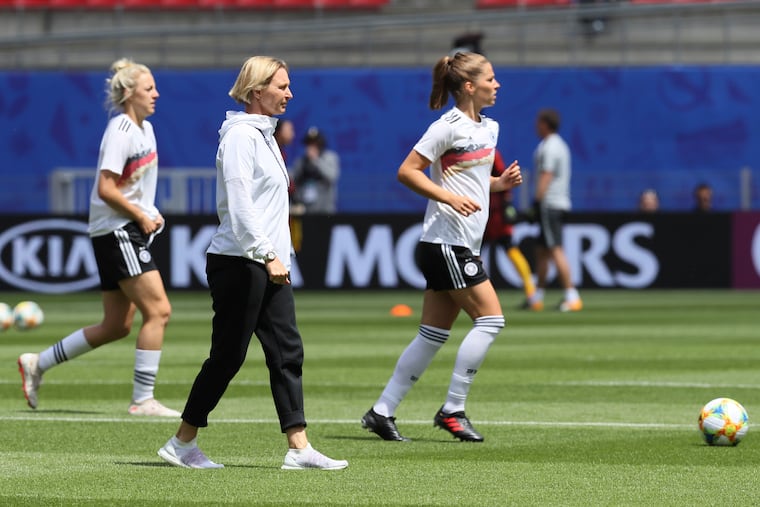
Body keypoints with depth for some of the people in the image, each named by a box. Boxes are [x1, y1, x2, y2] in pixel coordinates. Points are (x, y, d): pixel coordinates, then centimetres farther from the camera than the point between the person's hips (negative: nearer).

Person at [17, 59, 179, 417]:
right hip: (116, 231, -10)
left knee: (117, 326, 11)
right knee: (158, 310, -14)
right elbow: (106, 189, -20)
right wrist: (142, 217, -13)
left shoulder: (145, 128, 14)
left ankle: (36, 364, 22)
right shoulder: (120, 131, -15)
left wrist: (150, 215, 11)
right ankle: (142, 401, -10)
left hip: (132, 231, 10)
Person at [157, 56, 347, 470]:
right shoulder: (240, 135, -13)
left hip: (268, 263, 9)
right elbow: (240, 205, -21)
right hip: (238, 262, -9)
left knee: (287, 351, 3)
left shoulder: (263, 134, 16)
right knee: (227, 356, -3)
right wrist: (267, 255, -24)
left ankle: (298, 448, 1)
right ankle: (181, 444, 8)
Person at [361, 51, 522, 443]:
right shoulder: (448, 127, -12)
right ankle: (452, 410, -5)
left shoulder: (489, 128, 15)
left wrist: (500, 183, 6)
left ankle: (382, 412, 11)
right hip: (445, 242, -9)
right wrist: (450, 197, -24)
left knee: (434, 335, 8)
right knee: (490, 318, -11)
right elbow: (407, 172, -14)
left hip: (464, 245, 9)